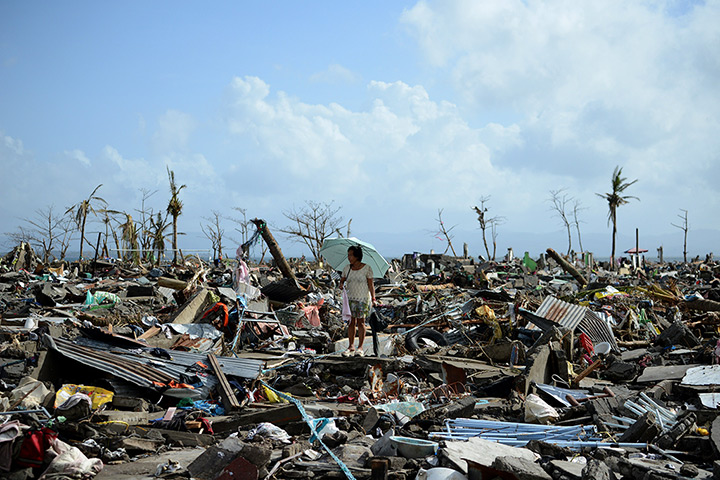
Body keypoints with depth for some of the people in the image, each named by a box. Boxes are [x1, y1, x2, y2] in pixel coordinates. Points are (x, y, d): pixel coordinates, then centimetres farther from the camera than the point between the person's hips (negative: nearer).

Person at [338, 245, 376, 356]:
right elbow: (342, 279, 18)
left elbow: (371, 285, -4)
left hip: (363, 299, -3)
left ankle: (360, 348, 2)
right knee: (351, 322, 3)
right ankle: (351, 346, 7)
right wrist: (341, 284, -6)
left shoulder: (366, 269, -6)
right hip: (350, 299, 3)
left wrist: (373, 298, -9)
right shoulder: (347, 269, 5)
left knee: (360, 322, -2)